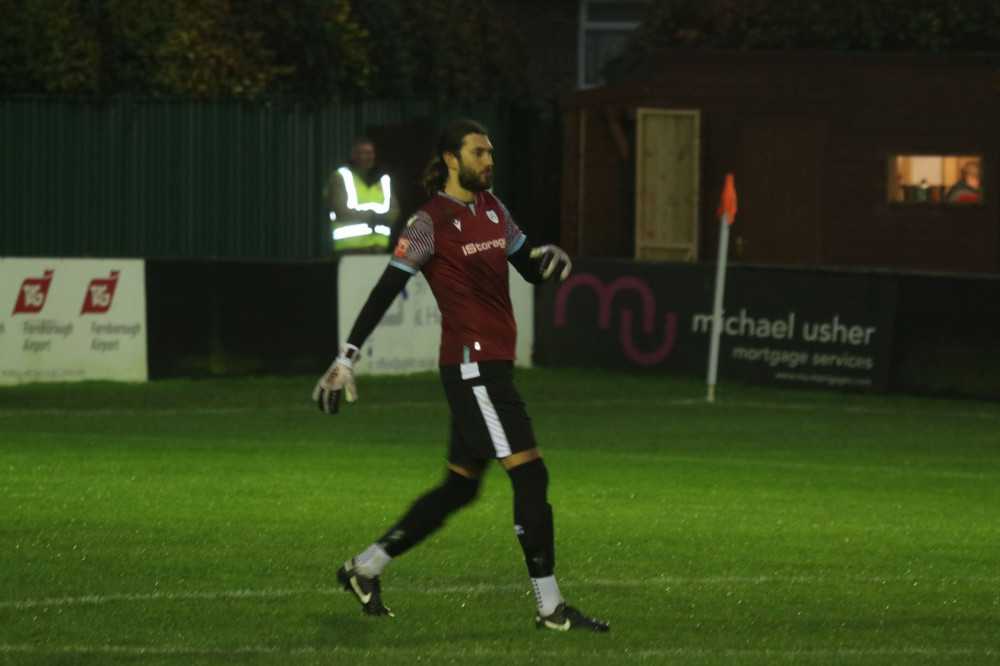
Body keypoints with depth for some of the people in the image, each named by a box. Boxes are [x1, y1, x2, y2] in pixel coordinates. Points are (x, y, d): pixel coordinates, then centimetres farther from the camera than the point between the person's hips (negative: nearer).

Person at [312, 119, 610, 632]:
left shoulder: (492, 210, 14)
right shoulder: (431, 223, -9)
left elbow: (530, 268, 21)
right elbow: (385, 291, -11)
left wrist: (547, 260, -4)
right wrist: (347, 356, -15)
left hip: (492, 365, 9)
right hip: (471, 361, -9)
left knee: (460, 487, 15)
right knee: (530, 475, -12)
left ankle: (365, 569, 26)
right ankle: (550, 608, -8)